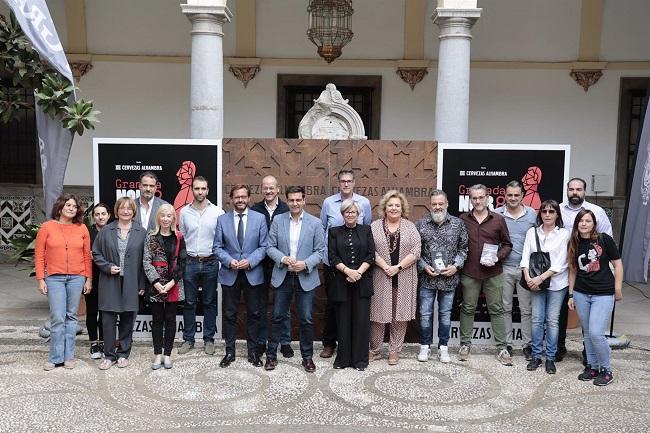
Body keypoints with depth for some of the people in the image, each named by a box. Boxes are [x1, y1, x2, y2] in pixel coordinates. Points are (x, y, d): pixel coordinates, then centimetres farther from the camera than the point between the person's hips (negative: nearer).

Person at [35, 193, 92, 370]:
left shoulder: (82, 228, 5)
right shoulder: (47, 227, 1)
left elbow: (87, 256, 8)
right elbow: (39, 255, 2)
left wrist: (88, 279, 5)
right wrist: (41, 279, -3)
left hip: (77, 278, 2)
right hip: (54, 278, -1)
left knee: (71, 317, 8)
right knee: (57, 318, -4)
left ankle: (69, 356, 16)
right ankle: (55, 357, 8)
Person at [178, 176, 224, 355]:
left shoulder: (218, 212, -3)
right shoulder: (184, 212, 3)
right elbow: (181, 238, 8)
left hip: (210, 263, -1)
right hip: (190, 263, 1)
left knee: (210, 303, 8)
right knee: (189, 303, 8)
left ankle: (209, 339, 18)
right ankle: (188, 339, 19)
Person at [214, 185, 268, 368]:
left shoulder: (259, 218, 0)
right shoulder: (222, 219, 2)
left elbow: (264, 246, -1)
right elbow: (217, 247, 2)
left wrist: (250, 261, -15)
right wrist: (229, 261, -15)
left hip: (253, 274, 0)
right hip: (229, 274, 0)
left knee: (254, 314, 8)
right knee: (229, 315, 7)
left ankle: (253, 351, 20)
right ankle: (230, 351, 19)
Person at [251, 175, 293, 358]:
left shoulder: (287, 210, -2)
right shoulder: (255, 210, 1)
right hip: (260, 264, 1)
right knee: (261, 305, 10)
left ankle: (285, 342, 18)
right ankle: (261, 342, 21)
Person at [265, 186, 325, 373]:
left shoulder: (315, 223, -1)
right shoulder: (278, 221, 2)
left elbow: (320, 251, -2)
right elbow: (270, 247, 2)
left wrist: (305, 264, -17)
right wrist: (283, 259, -16)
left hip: (306, 278, -1)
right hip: (283, 277, 1)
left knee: (306, 320, 5)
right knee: (277, 317, 8)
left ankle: (307, 357, 21)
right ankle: (271, 355, 21)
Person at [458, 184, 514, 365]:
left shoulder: (498, 220, 2)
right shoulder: (463, 219, 3)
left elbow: (507, 244, 8)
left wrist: (497, 257, -8)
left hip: (493, 273, 0)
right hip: (469, 273, 0)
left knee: (496, 310, 5)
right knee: (468, 309, 9)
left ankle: (502, 348, 13)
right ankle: (465, 344, 21)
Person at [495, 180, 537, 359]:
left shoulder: (532, 214, 3)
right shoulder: (496, 214, -1)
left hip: (526, 268, 0)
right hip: (504, 268, 0)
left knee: (526, 309, 6)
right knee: (505, 309, 8)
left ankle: (527, 344, 16)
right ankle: (506, 344, 18)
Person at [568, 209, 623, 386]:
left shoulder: (604, 239, -8)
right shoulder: (574, 244, 4)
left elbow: (617, 264, -2)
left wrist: (618, 290, -2)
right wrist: (571, 295, 11)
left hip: (603, 294, -4)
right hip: (581, 294, 4)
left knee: (596, 333, -10)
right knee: (587, 333, 10)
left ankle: (606, 371, 8)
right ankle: (592, 367, 25)